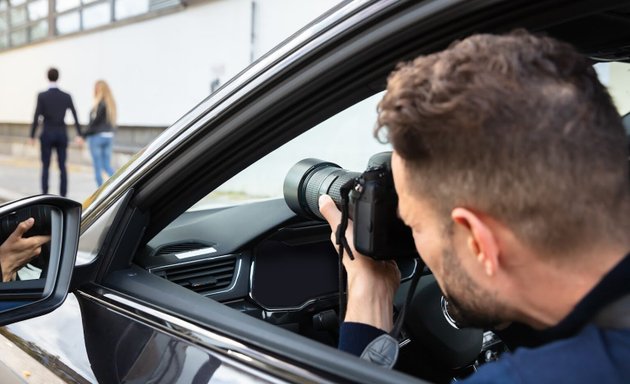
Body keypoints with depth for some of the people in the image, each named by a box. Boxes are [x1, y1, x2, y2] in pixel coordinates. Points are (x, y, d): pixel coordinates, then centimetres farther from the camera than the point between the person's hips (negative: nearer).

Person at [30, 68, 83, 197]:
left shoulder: (42, 96, -7)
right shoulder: (67, 96, 1)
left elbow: (36, 117, -9)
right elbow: (75, 116, 0)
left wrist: (32, 136, -2)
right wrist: (79, 135, 4)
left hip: (47, 134, -2)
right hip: (62, 134, 2)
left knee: (45, 167, 7)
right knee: (62, 167, 7)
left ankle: (45, 195, 4)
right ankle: (63, 195, 5)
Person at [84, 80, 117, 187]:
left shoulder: (100, 104, -14)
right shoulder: (111, 104, 8)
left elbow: (95, 121, -16)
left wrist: (85, 134, -9)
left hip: (97, 136, -7)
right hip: (109, 136, 7)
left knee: (98, 166, 3)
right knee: (107, 165, 12)